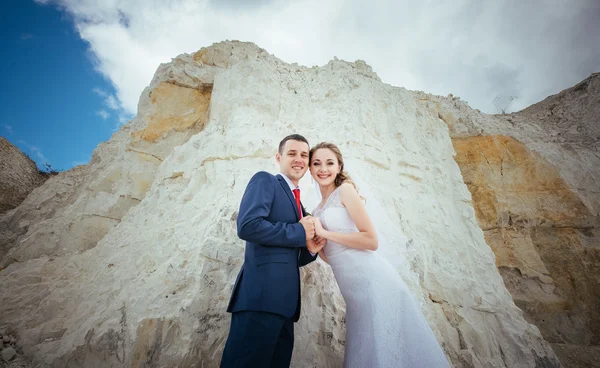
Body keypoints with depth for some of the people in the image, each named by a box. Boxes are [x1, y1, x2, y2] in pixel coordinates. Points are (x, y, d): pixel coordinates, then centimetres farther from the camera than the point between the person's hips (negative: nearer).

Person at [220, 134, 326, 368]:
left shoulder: (299, 206, 22)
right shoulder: (265, 181, 0)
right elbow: (248, 226, -19)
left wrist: (310, 249, 1)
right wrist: (300, 232, -10)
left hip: (284, 301, 9)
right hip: (261, 295, -8)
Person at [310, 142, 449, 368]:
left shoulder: (345, 189, -5)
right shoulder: (317, 211, 17)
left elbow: (372, 240, -14)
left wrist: (324, 233, -12)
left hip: (372, 281, -8)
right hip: (354, 291, 8)